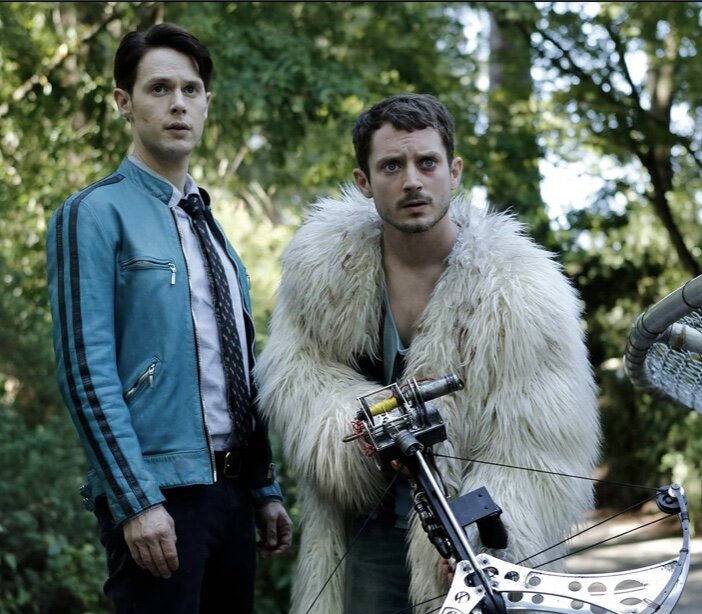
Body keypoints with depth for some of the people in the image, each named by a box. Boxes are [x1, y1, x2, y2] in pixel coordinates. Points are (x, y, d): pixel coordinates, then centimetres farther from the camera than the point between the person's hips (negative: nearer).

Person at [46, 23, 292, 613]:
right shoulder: (95, 214, -5)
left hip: (230, 491, 7)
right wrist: (138, 500, -19)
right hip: (158, 493, -7)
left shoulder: (211, 224, 17)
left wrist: (266, 492, 14)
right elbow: (88, 372, -13)